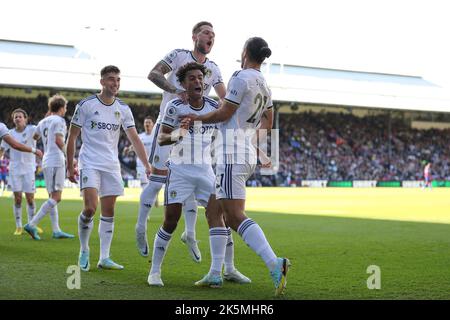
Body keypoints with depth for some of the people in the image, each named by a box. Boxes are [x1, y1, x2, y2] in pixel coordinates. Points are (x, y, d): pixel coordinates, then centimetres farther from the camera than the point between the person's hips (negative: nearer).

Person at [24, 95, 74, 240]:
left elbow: (35, 137, 33)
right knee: (56, 198, -10)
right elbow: (59, 140, -17)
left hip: (46, 162, 9)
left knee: (52, 197, 10)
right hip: (56, 161, -9)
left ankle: (56, 230, 10)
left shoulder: (43, 122, 16)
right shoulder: (59, 120, -6)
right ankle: (32, 224, -18)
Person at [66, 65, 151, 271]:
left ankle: (104, 258, 9)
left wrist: (147, 165, -2)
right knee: (90, 208, -17)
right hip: (89, 163, -4)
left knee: (108, 212, 3)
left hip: (112, 165, 4)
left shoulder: (123, 109, 7)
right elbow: (72, 137, 0)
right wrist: (70, 166, -2)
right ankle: (84, 251, 4)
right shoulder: (86, 105, -4)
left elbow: (134, 139, 6)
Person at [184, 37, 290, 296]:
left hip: (233, 155, -9)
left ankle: (275, 264, -29)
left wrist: (197, 118, 7)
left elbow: (224, 113, -8)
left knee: (236, 216, -16)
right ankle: (215, 273, 15)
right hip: (250, 155, 9)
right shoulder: (265, 86, 14)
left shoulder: (241, 78, -10)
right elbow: (268, 123, 21)